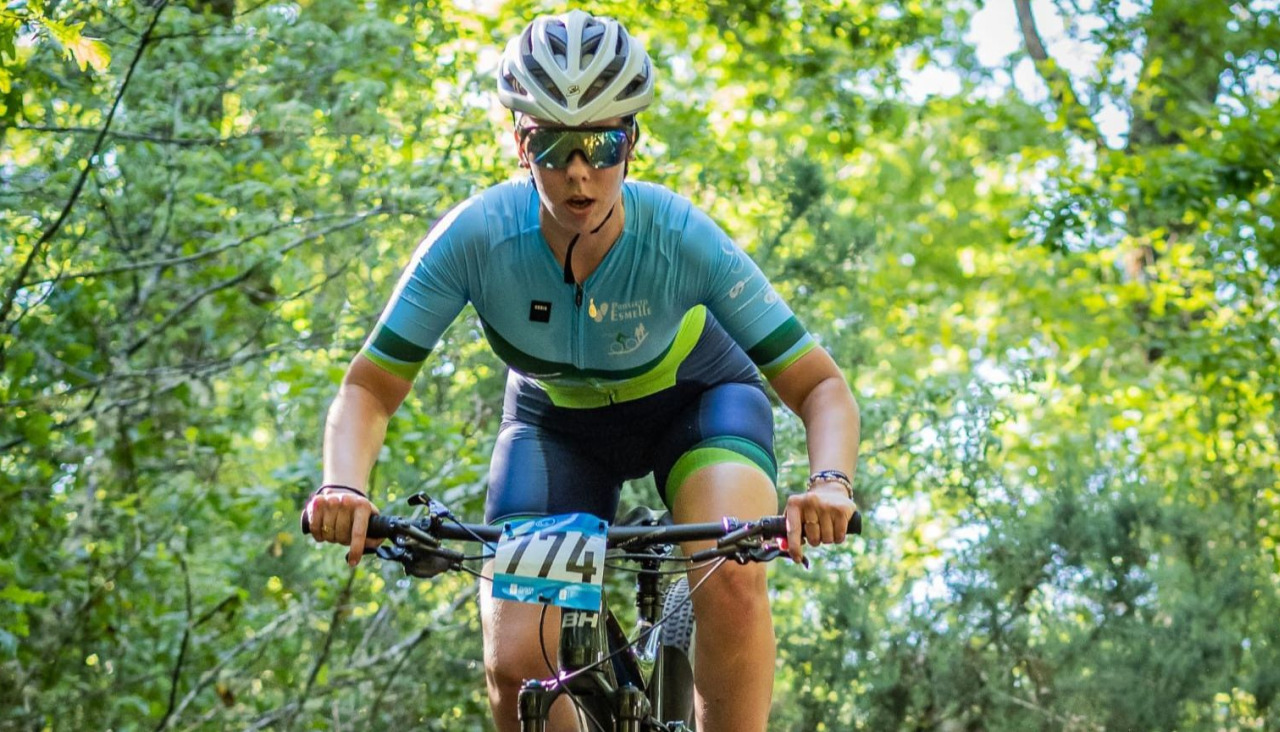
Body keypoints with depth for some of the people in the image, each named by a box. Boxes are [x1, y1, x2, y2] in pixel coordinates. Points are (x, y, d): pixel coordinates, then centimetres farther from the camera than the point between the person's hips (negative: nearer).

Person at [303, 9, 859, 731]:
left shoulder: (681, 237, -33)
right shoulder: (476, 237, -31)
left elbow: (821, 384, -27)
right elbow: (370, 388, -22)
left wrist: (830, 484, -48)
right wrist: (346, 488, -43)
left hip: (696, 397, -1)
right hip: (557, 420, 2)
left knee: (730, 579, -32)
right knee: (517, 661, -15)